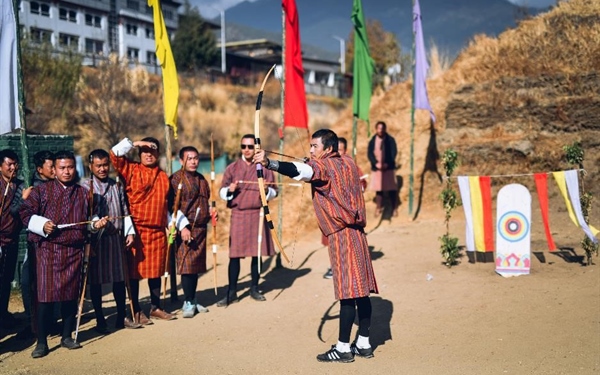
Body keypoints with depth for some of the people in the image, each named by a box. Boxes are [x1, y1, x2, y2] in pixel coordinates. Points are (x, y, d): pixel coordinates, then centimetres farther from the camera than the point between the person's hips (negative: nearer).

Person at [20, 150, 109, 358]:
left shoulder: (83, 193, 10)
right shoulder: (41, 190, 2)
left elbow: (88, 219, 21)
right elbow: (25, 213, 0)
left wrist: (96, 223, 1)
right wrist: (42, 224, -15)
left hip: (74, 250, 3)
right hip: (48, 249, -3)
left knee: (71, 294, 8)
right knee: (46, 295, -5)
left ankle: (67, 336, 22)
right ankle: (41, 342, 5)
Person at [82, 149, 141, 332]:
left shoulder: (117, 186, 10)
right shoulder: (85, 188, -2)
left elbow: (125, 212, 13)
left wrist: (130, 232, 5)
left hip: (116, 237, 4)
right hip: (96, 239, -3)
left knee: (119, 278, 8)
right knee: (96, 280, 3)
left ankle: (122, 318, 20)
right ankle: (100, 321, 15)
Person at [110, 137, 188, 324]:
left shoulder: (163, 177, 12)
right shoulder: (131, 170, 1)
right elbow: (114, 154, -12)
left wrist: (182, 225, 10)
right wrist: (134, 143, -8)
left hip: (157, 232, 4)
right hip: (136, 230, -4)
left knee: (156, 270, 12)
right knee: (135, 271, 2)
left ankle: (156, 307, 24)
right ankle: (136, 311, 12)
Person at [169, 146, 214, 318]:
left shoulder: (201, 179, 15)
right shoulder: (176, 179, -7)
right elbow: (172, 206, -13)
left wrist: (210, 213, 8)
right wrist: (182, 227, -19)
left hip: (201, 228, 7)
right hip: (185, 228, -7)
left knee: (197, 265, 11)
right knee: (187, 265, -6)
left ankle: (193, 300, 21)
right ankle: (188, 303, 3)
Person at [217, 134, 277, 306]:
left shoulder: (265, 168, 5)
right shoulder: (232, 168, 5)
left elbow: (274, 192, 8)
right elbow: (222, 192, 7)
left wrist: (267, 190, -14)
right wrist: (229, 190, -14)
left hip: (258, 214, 1)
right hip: (238, 215, -1)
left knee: (257, 253, 6)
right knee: (235, 254, -3)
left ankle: (254, 288, 20)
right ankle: (231, 292, 5)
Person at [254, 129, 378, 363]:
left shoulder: (323, 167, -12)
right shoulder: (348, 163, 13)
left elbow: (299, 170, -31)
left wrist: (268, 163, -44)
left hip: (342, 234, -9)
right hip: (357, 230, 9)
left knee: (347, 292, -6)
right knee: (361, 290, 10)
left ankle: (343, 348, 0)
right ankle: (363, 344, 18)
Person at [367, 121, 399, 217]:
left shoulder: (390, 140, 0)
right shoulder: (372, 141, 5)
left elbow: (394, 153, -6)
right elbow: (370, 154, 0)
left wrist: (387, 164, -18)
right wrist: (376, 163, -17)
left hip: (388, 168, -2)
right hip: (376, 168, 2)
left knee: (391, 189, -2)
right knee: (378, 189, 5)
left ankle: (394, 208, 6)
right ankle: (379, 208, 15)